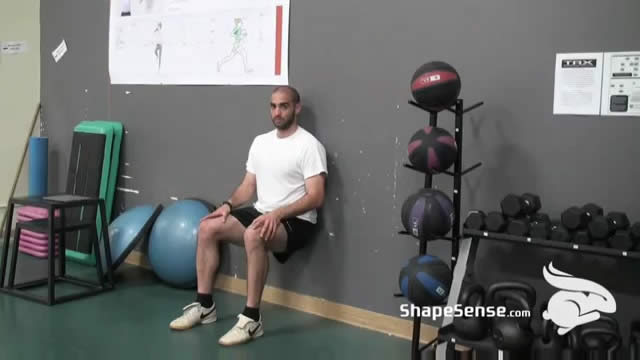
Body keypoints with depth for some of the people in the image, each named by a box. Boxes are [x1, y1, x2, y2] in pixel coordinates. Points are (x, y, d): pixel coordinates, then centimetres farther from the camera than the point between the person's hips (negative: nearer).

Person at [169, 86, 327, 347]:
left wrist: (278, 213, -31)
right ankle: (204, 305, 3)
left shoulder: (309, 145, -13)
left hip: (296, 221, -8)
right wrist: (228, 205, -5)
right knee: (207, 228, -6)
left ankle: (251, 319, -28)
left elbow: (316, 197, -20)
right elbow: (248, 186, 15)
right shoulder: (261, 141, 11)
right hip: (260, 212, 8)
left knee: (253, 235, -38)